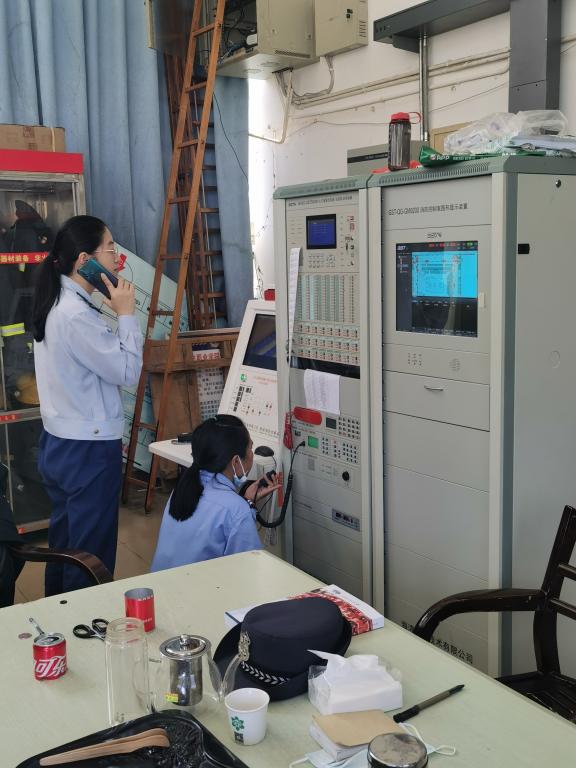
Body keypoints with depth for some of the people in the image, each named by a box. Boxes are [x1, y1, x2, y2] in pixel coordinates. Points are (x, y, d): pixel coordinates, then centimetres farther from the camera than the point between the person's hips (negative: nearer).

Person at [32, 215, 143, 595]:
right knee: (91, 556, 2)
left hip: (58, 444, 10)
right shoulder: (77, 315, -22)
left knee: (63, 545, 19)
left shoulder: (57, 304, 9)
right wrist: (126, 313, -10)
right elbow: (128, 371, -17)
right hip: (88, 450, -10)